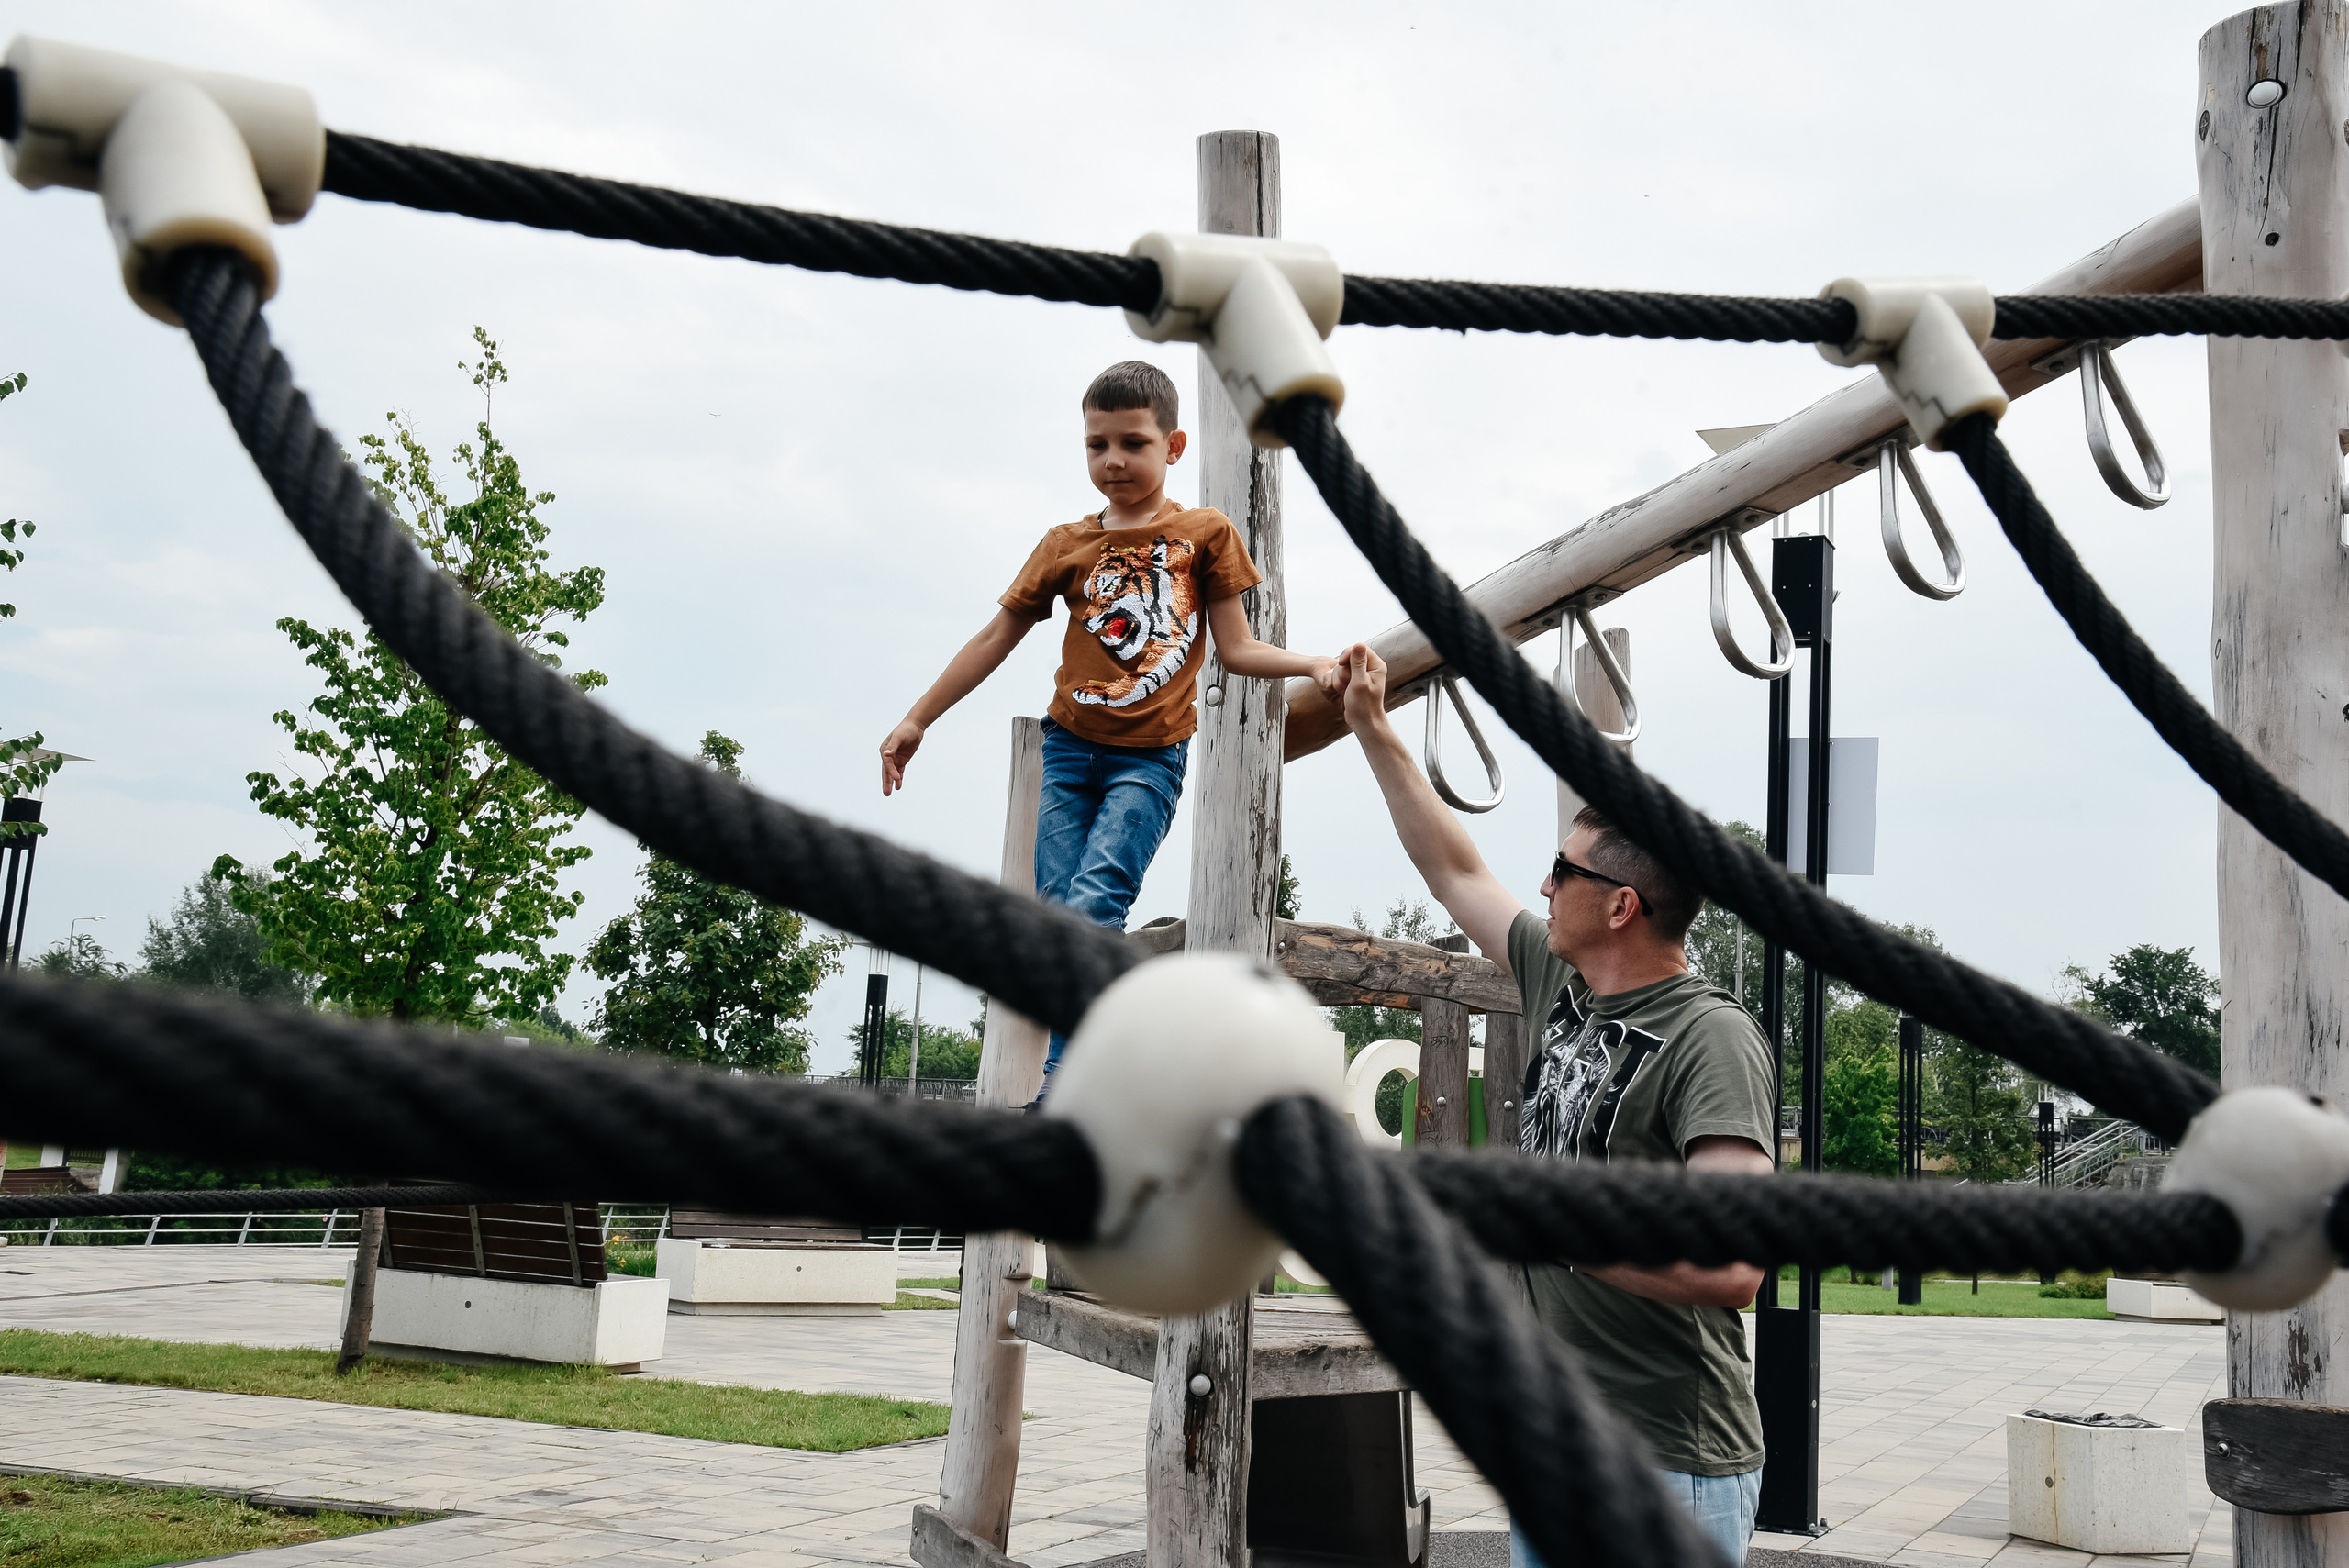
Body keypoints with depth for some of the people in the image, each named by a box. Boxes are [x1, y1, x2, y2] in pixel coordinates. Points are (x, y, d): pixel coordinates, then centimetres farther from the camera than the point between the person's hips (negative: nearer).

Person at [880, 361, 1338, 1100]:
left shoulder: (1205, 533, 4)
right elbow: (996, 638, 12)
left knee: (1094, 905, -19)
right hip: (1069, 746, 3)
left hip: (1151, 755, -3)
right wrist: (916, 720, 11)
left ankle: (1058, 1085, -19)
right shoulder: (1067, 545, 8)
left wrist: (1314, 664, -12)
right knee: (1055, 911, -4)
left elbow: (1237, 649, 5)